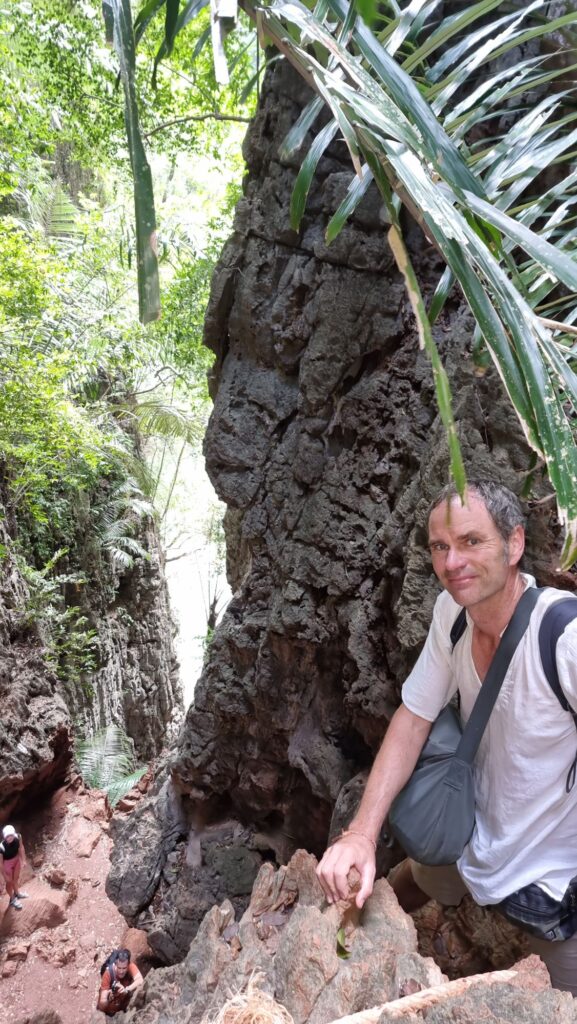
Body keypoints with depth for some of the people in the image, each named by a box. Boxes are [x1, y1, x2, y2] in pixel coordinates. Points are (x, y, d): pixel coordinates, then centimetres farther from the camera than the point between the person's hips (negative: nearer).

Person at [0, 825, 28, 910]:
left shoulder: (18, 837, -28)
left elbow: (21, 848, -7)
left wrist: (23, 860, 3)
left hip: (16, 859, 4)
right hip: (7, 863, -4)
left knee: (16, 878, 30)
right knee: (9, 882, 23)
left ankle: (16, 893, 60)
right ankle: (12, 899, 51)